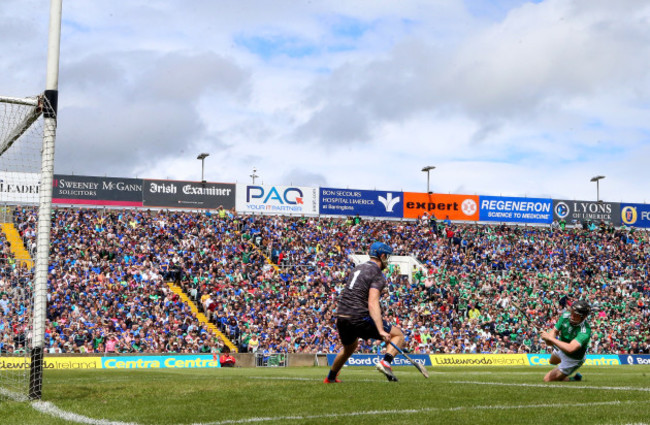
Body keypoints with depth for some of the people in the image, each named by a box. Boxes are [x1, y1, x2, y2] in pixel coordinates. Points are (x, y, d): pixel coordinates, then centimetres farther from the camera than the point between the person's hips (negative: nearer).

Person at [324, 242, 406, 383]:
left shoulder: (357, 268, 18)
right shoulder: (377, 275, -8)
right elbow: (373, 304, -21)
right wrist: (381, 331, -28)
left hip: (341, 317, 8)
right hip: (359, 319, -8)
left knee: (349, 347, 35)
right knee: (398, 334, 2)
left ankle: (330, 378, 46)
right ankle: (385, 362, -21)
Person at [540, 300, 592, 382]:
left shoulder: (585, 331, -43)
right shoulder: (566, 316, -23)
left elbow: (570, 349, -54)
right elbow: (554, 331, -12)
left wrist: (550, 338, -49)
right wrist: (549, 340, -36)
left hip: (572, 359, -7)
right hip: (560, 348, 7)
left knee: (547, 379, 1)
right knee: (552, 361, 38)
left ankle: (575, 379, 17)